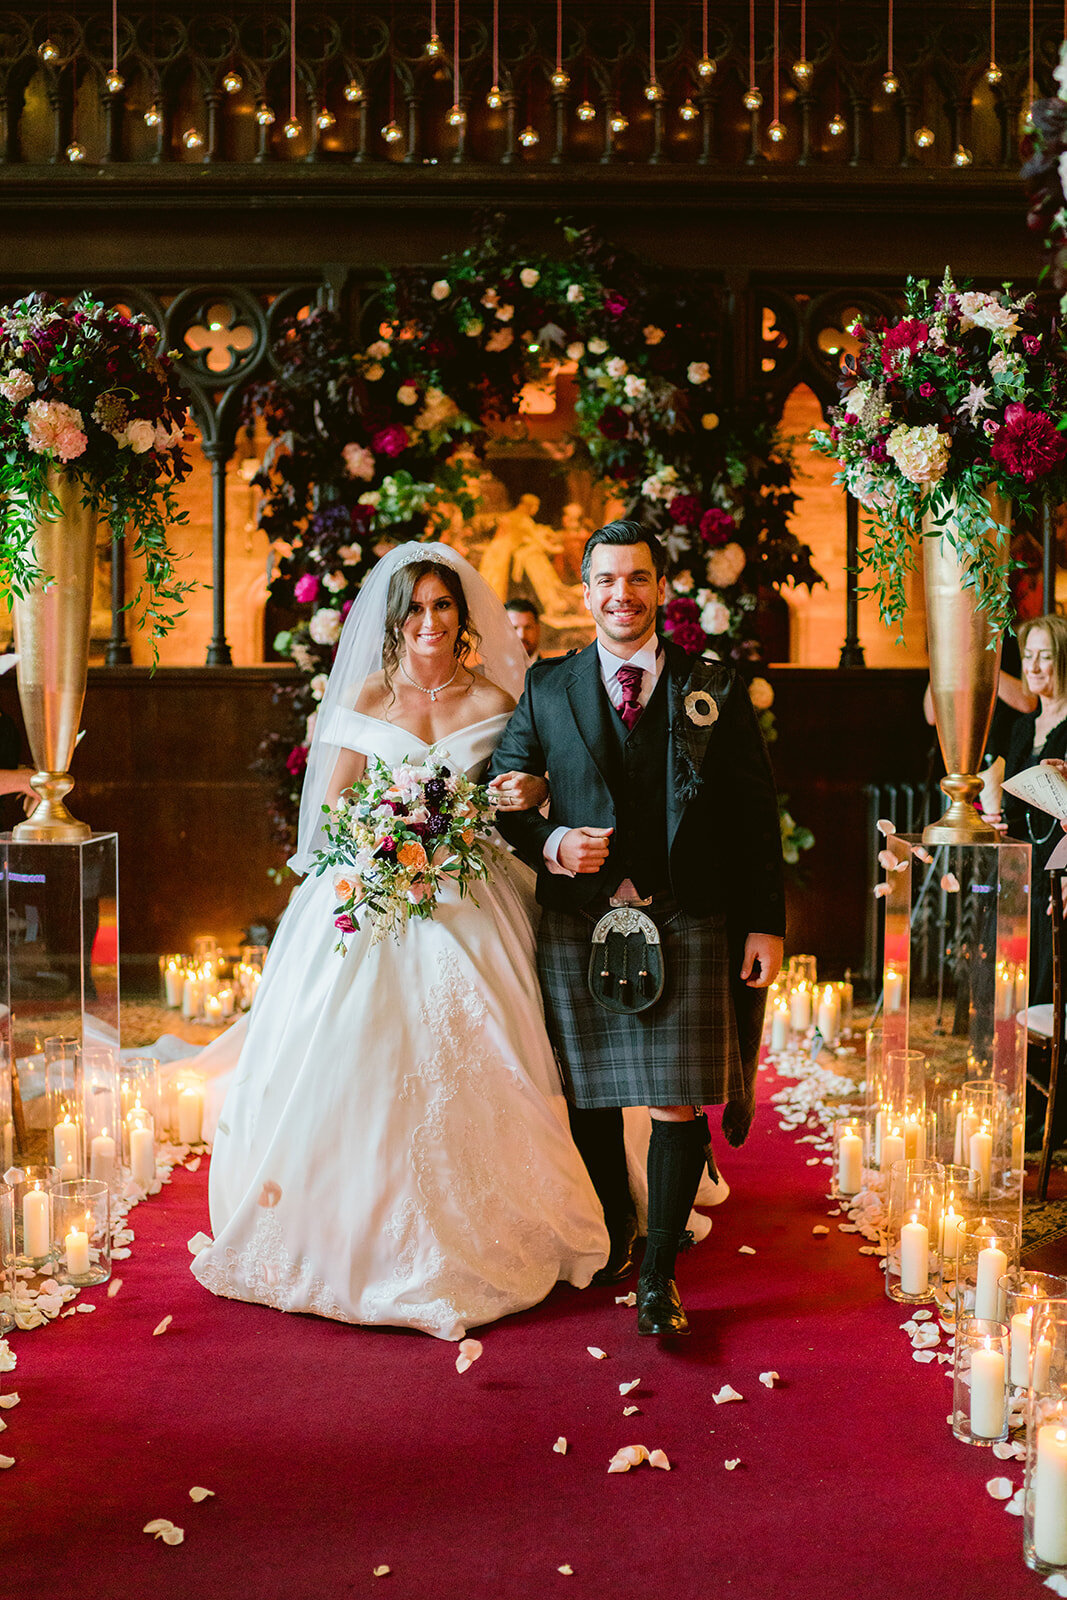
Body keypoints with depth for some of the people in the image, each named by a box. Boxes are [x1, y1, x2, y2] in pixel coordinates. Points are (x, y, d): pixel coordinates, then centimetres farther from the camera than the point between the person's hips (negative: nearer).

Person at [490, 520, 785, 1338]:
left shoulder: (715, 688, 5)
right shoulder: (547, 687, 8)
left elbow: (755, 811, 4)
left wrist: (766, 923, -1)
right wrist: (552, 844, -11)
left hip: (684, 924, -1)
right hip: (578, 924, 2)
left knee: (678, 1101, -2)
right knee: (590, 1096, 12)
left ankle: (659, 1273, 12)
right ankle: (613, 1232, 36)